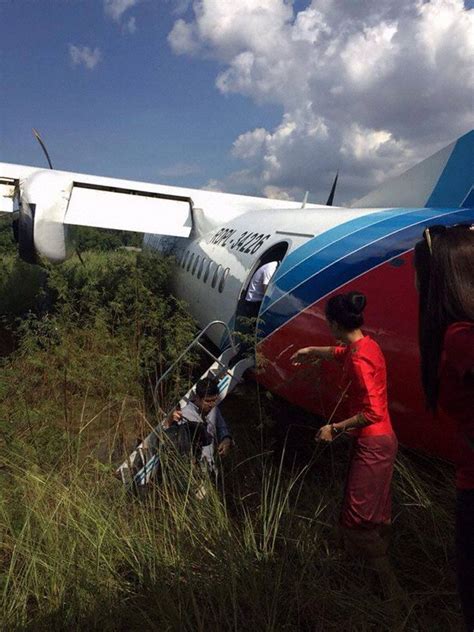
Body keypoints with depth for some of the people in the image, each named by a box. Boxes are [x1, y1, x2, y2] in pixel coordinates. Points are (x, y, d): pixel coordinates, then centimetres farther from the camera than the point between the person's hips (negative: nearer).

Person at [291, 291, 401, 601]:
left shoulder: (359, 360, -25)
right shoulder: (366, 344, 4)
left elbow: (372, 413, -28)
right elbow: (342, 352, 28)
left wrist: (336, 428, -17)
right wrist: (312, 351, 39)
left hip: (372, 444, -10)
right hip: (382, 440, 10)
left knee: (357, 522, 0)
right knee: (376, 516, 21)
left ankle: (391, 589, 11)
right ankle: (387, 582, 36)